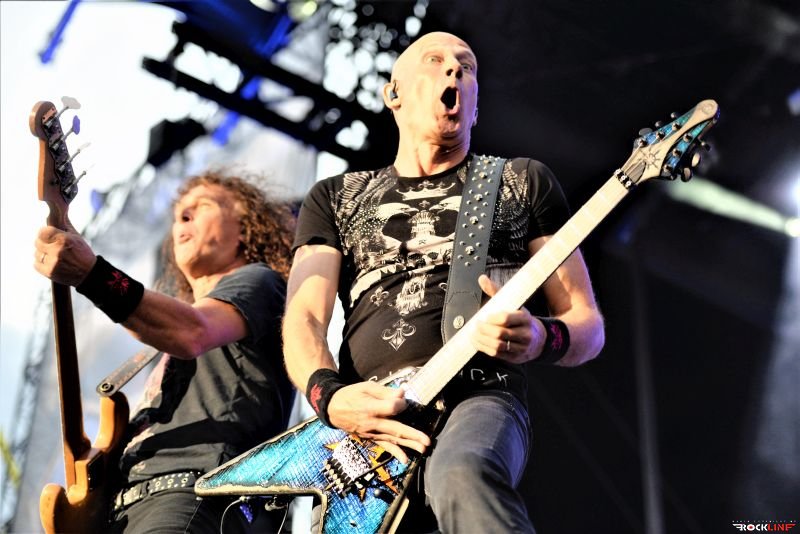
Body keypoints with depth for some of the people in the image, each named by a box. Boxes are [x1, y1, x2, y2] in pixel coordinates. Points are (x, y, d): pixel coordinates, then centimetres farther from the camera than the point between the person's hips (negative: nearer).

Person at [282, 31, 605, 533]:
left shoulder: (524, 181, 19)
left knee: (462, 472, -37)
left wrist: (540, 340, -10)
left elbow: (588, 326, 15)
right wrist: (329, 395, -13)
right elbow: (304, 318, 10)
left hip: (481, 398, -2)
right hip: (366, 416, 2)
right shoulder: (334, 197, 22)